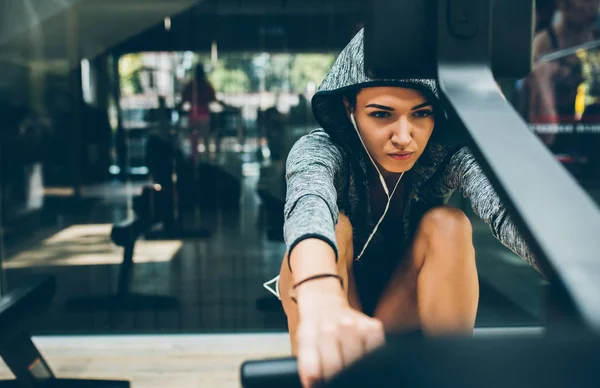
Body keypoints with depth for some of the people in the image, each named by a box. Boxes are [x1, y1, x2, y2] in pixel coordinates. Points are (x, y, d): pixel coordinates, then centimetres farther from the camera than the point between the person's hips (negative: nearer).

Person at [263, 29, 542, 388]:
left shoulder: (448, 156, -20)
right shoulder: (321, 150, -25)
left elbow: (504, 209, -41)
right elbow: (308, 206, -49)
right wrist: (322, 302, -71)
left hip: (406, 305, 2)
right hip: (335, 296, -1)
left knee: (447, 224, -26)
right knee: (333, 227, -31)